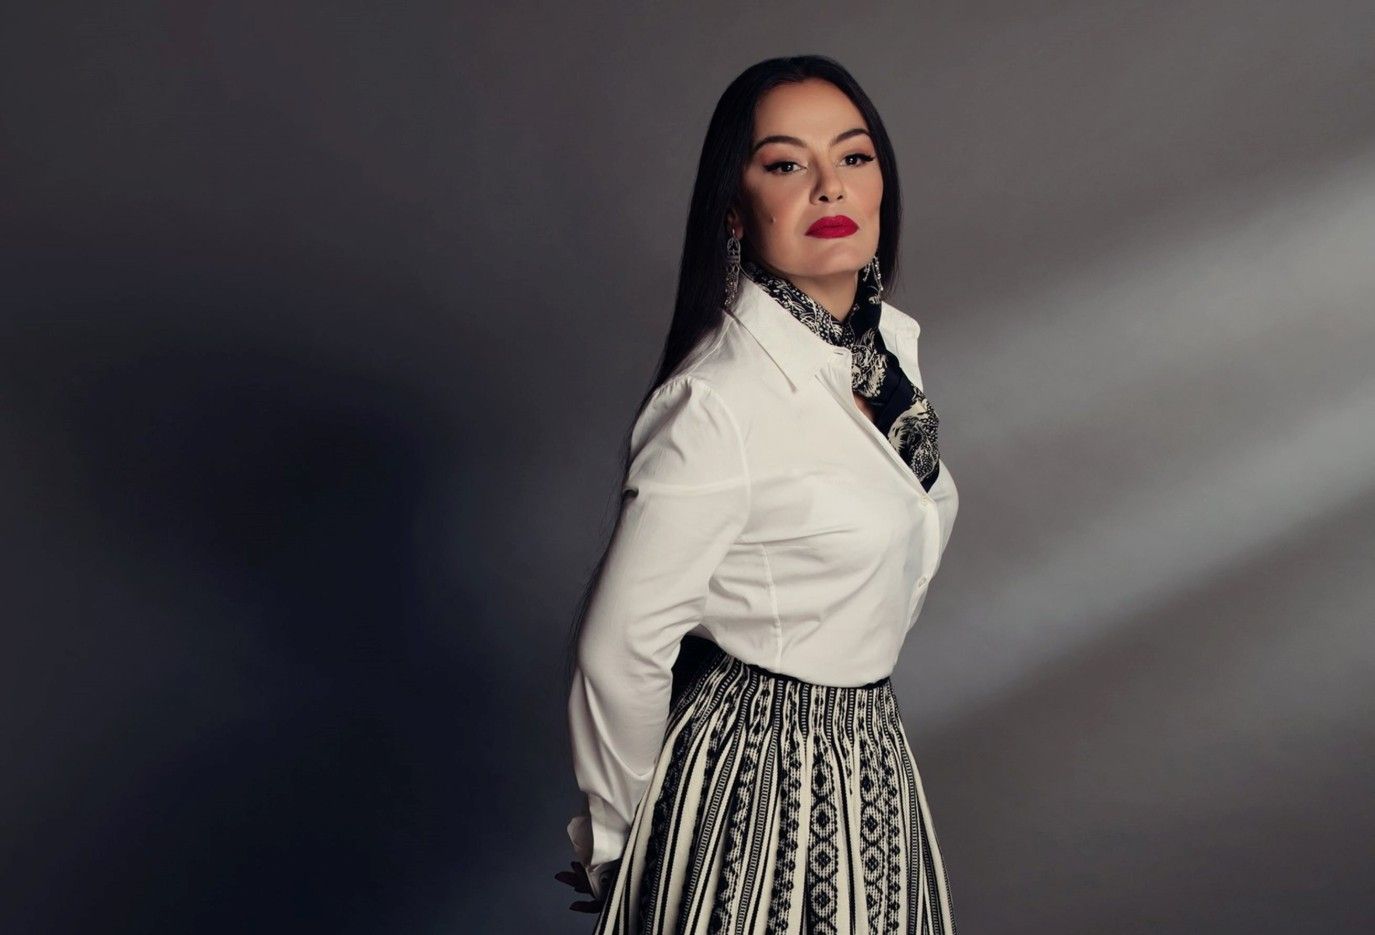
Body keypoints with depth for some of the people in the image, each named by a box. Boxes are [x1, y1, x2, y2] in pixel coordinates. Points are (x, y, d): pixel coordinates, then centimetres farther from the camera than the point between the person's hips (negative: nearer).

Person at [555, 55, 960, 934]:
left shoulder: (893, 342, 0)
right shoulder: (718, 401, -25)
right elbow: (619, 649, -19)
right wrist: (614, 840, -4)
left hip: (872, 753, 8)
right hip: (757, 771, -7)